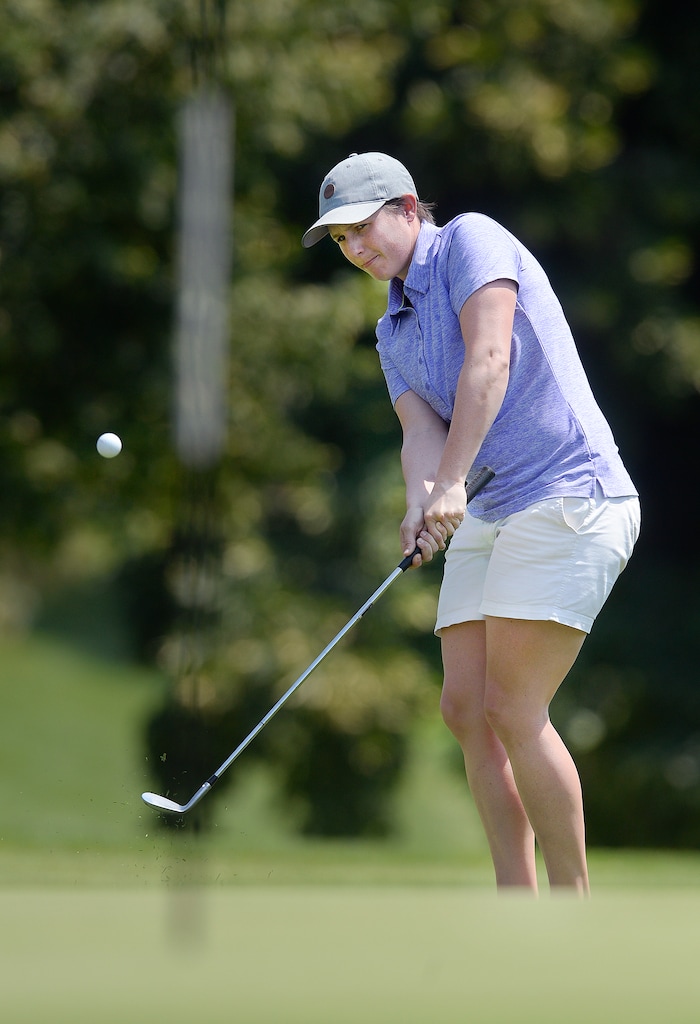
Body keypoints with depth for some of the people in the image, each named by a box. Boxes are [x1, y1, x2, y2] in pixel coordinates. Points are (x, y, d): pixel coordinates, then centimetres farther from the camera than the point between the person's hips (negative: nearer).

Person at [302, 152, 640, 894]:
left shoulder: (472, 240, -4)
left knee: (513, 711, -14)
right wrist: (421, 503, -20)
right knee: (466, 708, 0)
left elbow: (489, 360, -17)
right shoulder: (394, 332, 19)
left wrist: (452, 481, -25)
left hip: (568, 498, -9)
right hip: (487, 519, 9)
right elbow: (422, 431, 3)